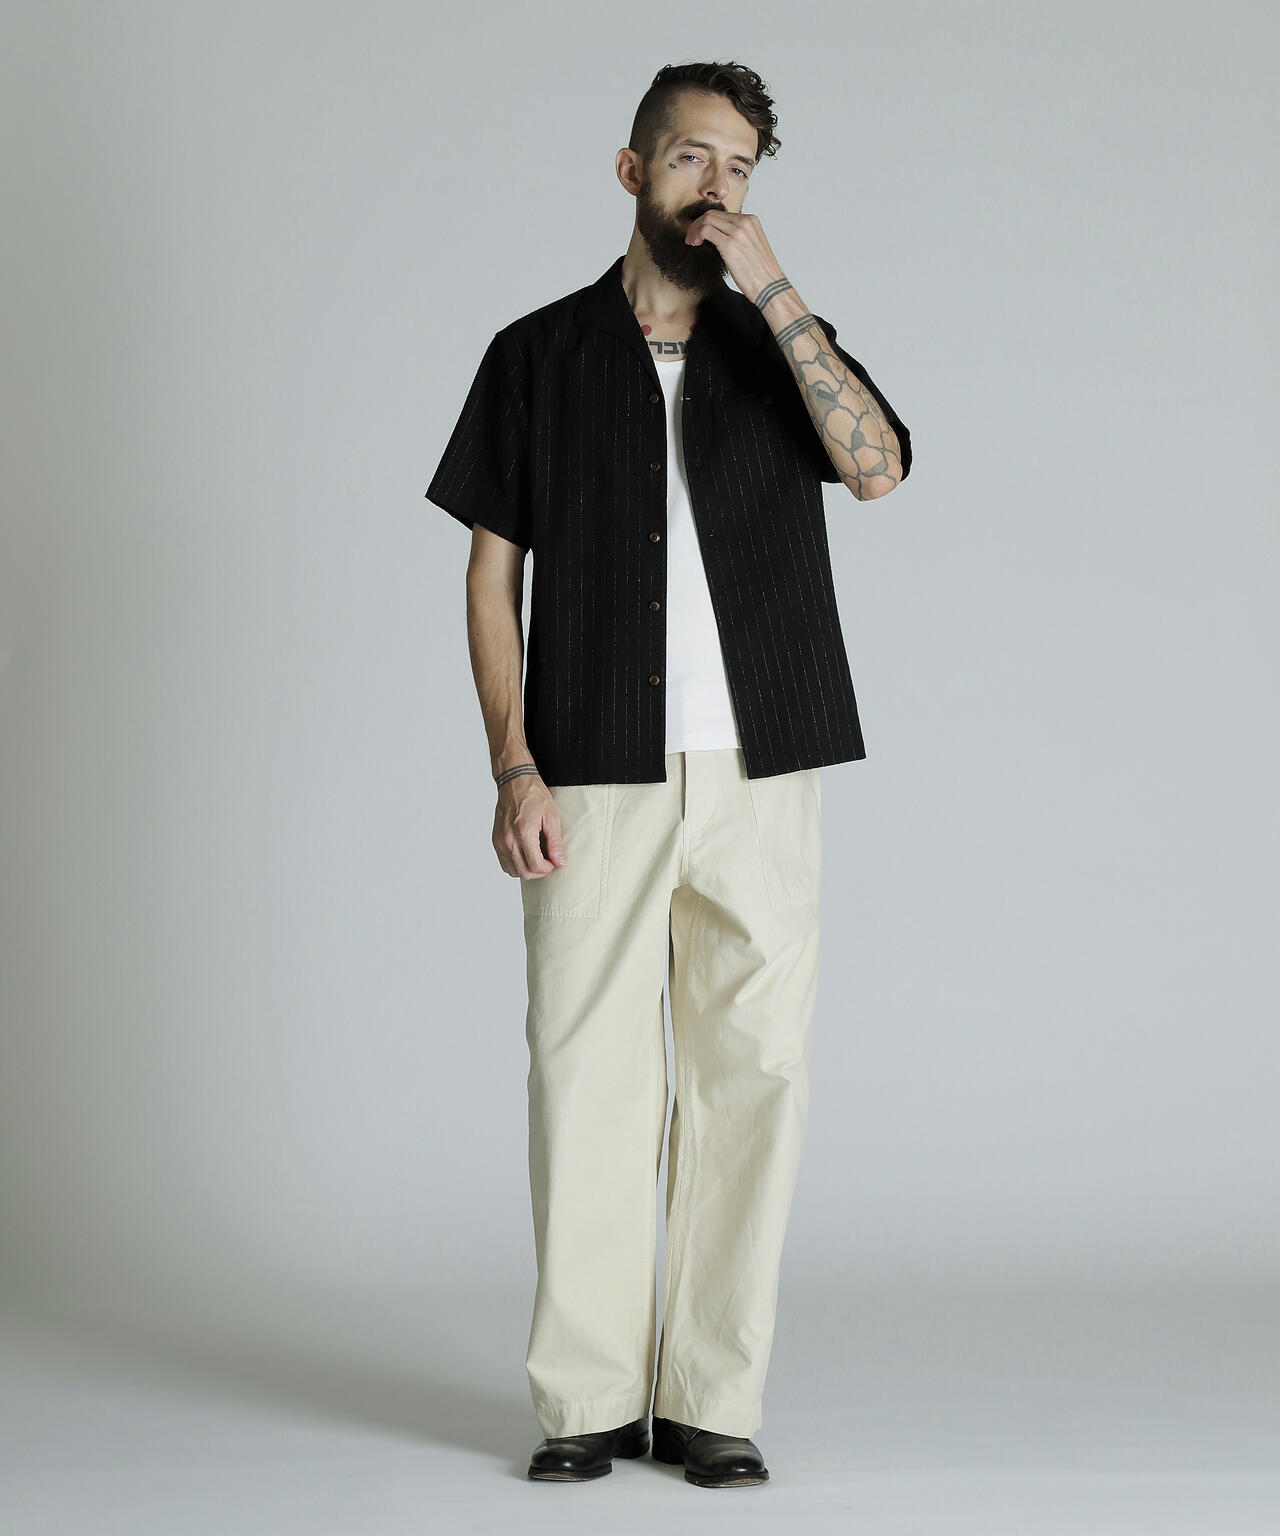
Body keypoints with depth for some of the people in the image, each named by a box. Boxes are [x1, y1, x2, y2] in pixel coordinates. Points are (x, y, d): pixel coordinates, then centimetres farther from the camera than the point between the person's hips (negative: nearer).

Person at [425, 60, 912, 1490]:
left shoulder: (783, 347, 12)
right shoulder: (539, 355, 9)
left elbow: (876, 462, -9)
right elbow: (492, 572, 6)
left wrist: (769, 287, -10)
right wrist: (514, 767, -4)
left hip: (758, 777, 1)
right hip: (595, 780, -1)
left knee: (751, 1070, -1)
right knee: (588, 1074, -3)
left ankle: (714, 1398, 7)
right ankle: (588, 1398, 7)